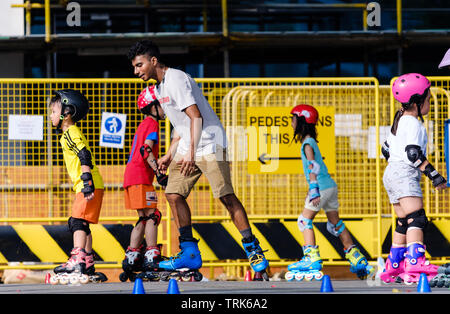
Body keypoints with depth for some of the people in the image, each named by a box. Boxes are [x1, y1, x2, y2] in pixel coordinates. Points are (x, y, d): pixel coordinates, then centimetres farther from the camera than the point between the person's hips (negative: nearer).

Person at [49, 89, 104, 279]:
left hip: (88, 186, -11)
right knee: (82, 223, 15)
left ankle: (78, 260, -26)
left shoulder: (71, 134, -11)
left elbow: (85, 157, -21)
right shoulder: (70, 134, 20)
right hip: (87, 186, 11)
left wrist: (87, 181, -26)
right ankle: (88, 262, 21)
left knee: (77, 220, -17)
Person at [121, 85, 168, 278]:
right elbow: (146, 150, -20)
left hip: (131, 176, 10)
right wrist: (160, 174, -23)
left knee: (144, 218, 12)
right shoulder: (152, 124, -7)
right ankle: (152, 257, -15)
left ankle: (131, 258, 11)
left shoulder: (143, 125, 23)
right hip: (140, 177, -10)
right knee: (152, 215, -10)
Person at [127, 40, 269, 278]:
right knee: (173, 194, 2)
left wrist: (191, 153, -28)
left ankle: (252, 249, -8)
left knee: (225, 196, -14)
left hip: (209, 143, -10)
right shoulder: (160, 88, 16)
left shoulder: (176, 80, -15)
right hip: (187, 146, 10)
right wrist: (169, 155, 21)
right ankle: (189, 253, 6)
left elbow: (196, 117, -23)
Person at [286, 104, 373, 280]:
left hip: (322, 186, -9)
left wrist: (313, 189, -26)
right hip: (330, 185, 9)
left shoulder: (307, 143, -10)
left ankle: (312, 258, -12)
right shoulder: (310, 142, 17)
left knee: (305, 220, -4)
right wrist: (313, 190, 29)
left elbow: (313, 166, -20)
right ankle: (358, 260, 11)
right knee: (335, 224, 12)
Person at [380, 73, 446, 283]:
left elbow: (386, 149, 29)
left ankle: (393, 267, 17)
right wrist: (433, 174, -23)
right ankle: (415, 264, -37)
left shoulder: (400, 121, 21)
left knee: (404, 223, 14)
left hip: (392, 175, 11)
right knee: (416, 218, -22)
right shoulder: (412, 123, -10)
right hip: (405, 177, -11)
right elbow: (413, 152, -21)